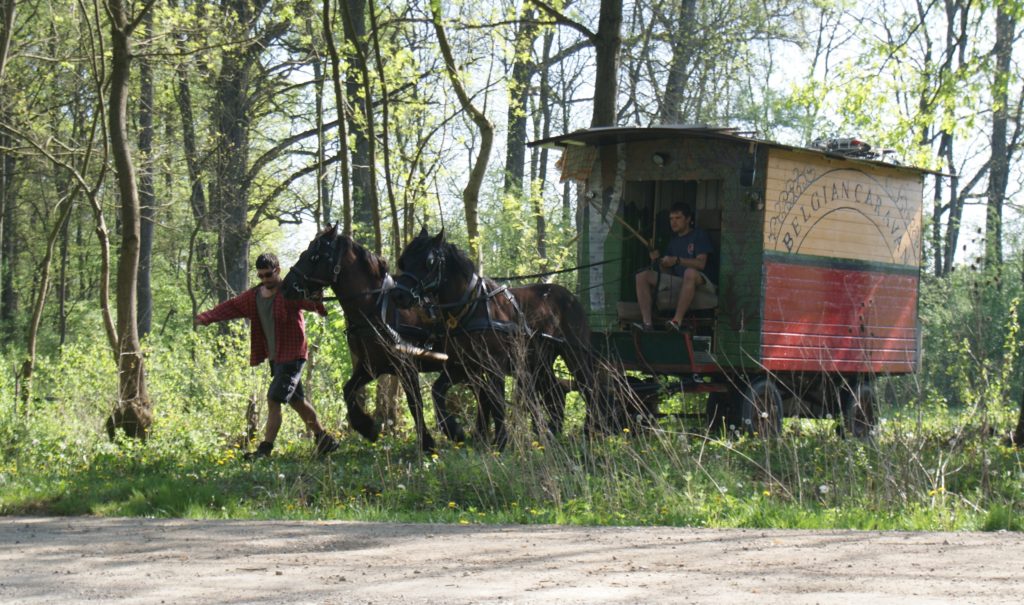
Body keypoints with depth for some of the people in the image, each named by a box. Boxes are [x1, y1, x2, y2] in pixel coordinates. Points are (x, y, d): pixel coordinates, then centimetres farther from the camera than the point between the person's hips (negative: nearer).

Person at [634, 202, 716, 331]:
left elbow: (701, 263, -13)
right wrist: (659, 261, -5)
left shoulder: (699, 236, 2)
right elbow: (667, 272, 15)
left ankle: (677, 321, -45)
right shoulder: (673, 241, 21)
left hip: (700, 283, -6)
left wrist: (677, 260, -22)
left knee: (690, 272, -42)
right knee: (642, 276, -9)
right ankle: (647, 322, -26)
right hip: (678, 282, 6)